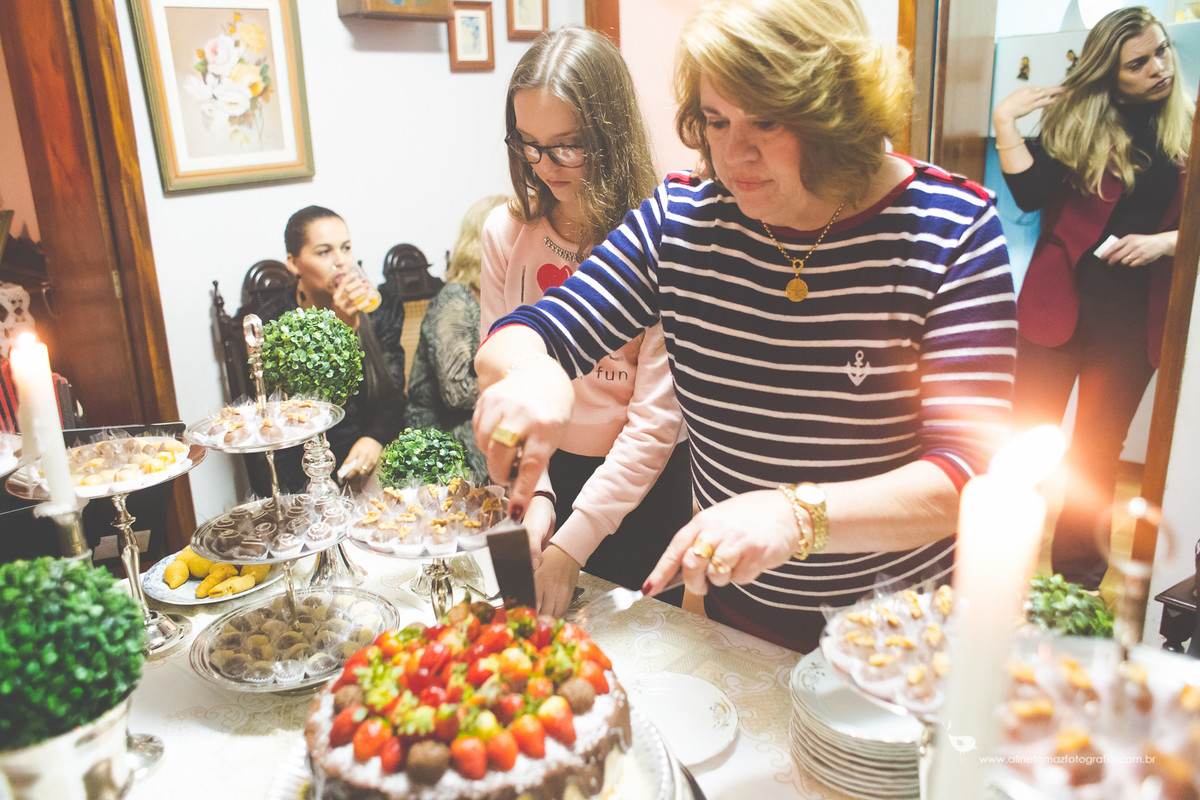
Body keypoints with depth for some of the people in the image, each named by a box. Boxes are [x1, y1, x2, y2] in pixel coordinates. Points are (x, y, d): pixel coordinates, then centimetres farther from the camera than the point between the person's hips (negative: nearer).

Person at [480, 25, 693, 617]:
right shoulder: (506, 231, -5)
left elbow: (656, 418, -19)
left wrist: (574, 540, -21)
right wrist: (532, 492, -13)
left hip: (643, 484, -3)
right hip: (546, 468, 4)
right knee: (536, 621, 22)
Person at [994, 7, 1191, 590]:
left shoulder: (1184, 131, 8)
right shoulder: (1077, 121, 1)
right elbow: (1030, 192, -13)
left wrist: (1164, 241, -9)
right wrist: (1004, 121, -18)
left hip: (1137, 317, 3)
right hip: (1062, 304, -2)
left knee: (1099, 450, 11)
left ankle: (1076, 566, 26)